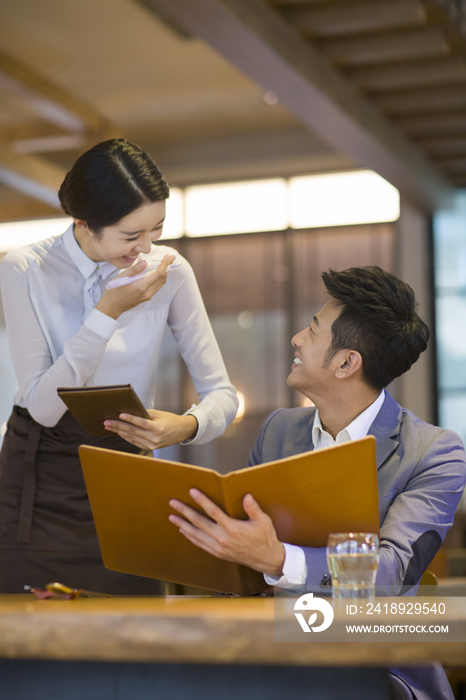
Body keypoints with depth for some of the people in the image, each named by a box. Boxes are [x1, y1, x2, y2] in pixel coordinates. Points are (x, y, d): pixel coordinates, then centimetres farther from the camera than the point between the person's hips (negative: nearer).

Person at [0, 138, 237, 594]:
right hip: (39, 484, -1)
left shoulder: (170, 271, -5)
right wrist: (108, 312, -22)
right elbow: (43, 405, -16)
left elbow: (221, 393, -4)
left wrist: (187, 427, -26)